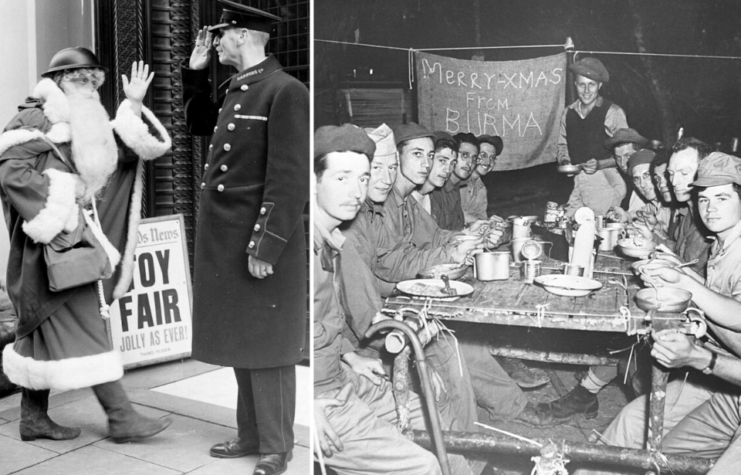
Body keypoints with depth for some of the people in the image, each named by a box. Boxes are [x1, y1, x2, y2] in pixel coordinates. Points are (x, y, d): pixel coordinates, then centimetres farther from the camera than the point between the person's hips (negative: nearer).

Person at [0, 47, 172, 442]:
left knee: (45, 327, 12)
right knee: (83, 325, -8)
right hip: (53, 240, -9)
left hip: (77, 237, 9)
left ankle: (33, 416, 21)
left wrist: (135, 105, 2)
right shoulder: (35, 119, -8)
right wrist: (57, 197, -18)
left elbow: (131, 150, 11)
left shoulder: (88, 125, 16)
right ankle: (121, 417, -4)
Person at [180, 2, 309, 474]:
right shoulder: (233, 90, 13)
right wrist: (195, 70, 18)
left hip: (262, 241, -8)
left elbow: (290, 178, -18)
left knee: (268, 348, 3)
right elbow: (199, 123, 32)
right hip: (225, 240, 8)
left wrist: (266, 246, -21)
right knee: (240, 342, 15)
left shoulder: (286, 91, -13)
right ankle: (251, 435, 29)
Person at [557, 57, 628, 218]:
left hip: (605, 181, -4)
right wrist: (564, 161, 1)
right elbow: (563, 146, 22)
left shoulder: (613, 113, -4)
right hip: (579, 183, 4)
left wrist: (599, 164, -17)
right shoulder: (568, 113, 11)